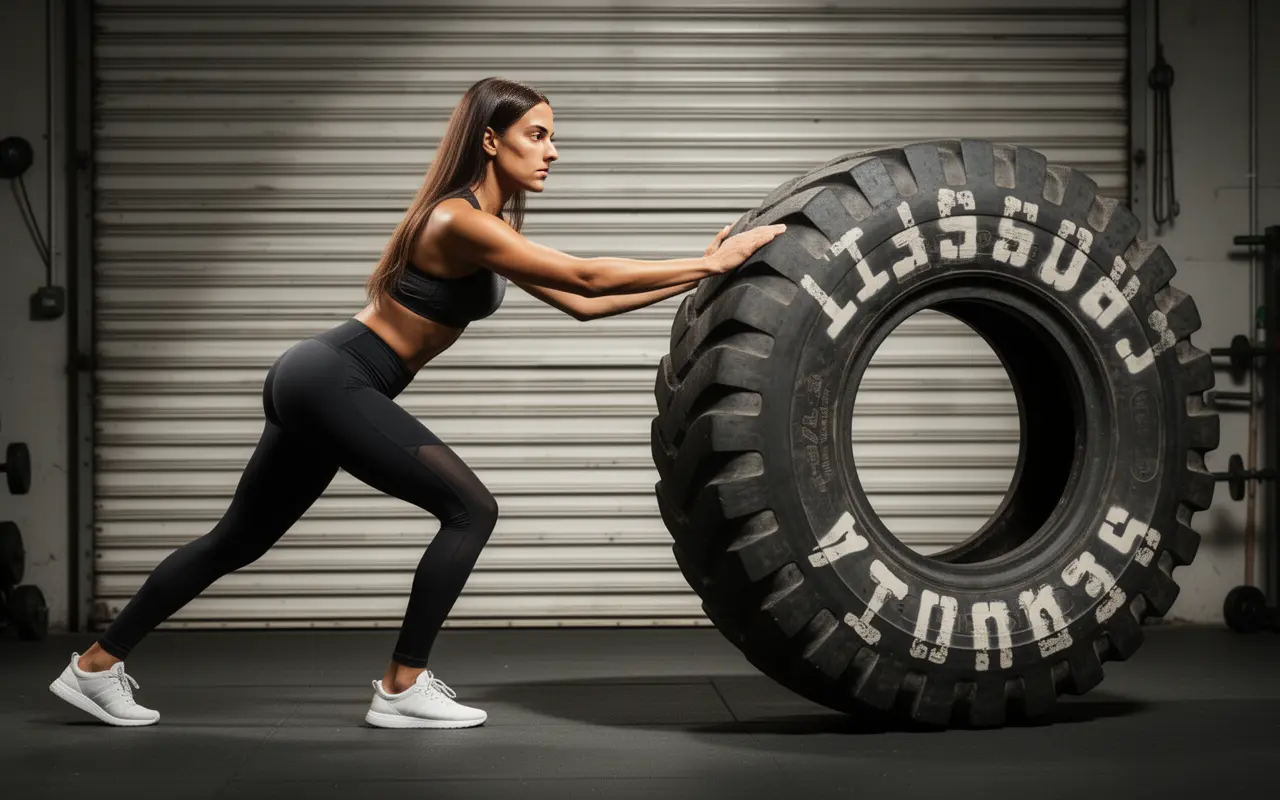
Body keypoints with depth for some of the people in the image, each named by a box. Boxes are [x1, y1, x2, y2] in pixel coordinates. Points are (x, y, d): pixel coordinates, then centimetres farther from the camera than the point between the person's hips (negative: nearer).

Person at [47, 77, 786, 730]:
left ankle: (98, 664, 25)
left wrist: (696, 279, 9)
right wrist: (708, 265, -18)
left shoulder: (487, 224, 13)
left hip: (320, 382, 10)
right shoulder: (461, 222, -17)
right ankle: (403, 689, 1)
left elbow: (580, 303, 13)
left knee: (241, 539, 17)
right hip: (331, 383, -10)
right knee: (469, 509, -7)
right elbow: (588, 277, -21)